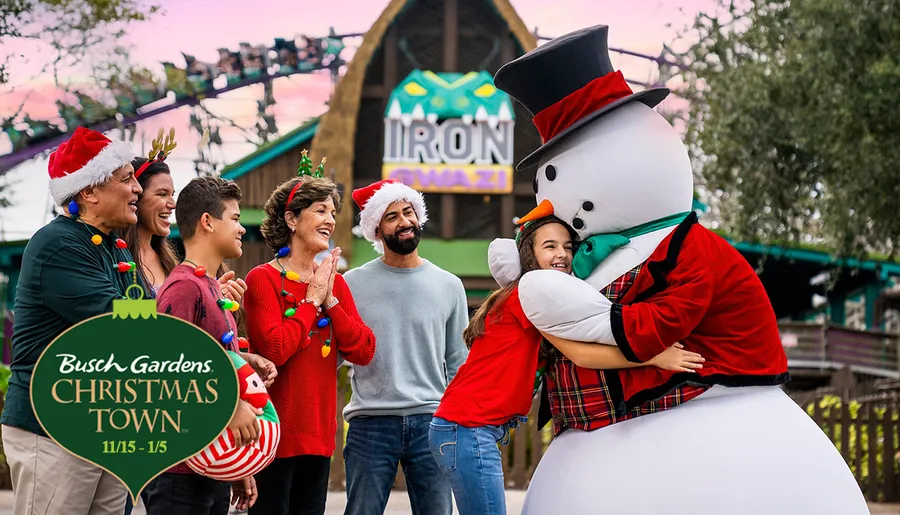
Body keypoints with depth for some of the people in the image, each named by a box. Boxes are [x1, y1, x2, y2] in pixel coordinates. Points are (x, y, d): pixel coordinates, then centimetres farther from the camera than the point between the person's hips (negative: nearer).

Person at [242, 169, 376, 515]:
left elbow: (364, 352, 3)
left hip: (319, 432, 6)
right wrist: (312, 299, -10)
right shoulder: (263, 279, -6)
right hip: (275, 432, -6)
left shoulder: (335, 283, 12)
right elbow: (275, 349, -20)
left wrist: (330, 299, -6)